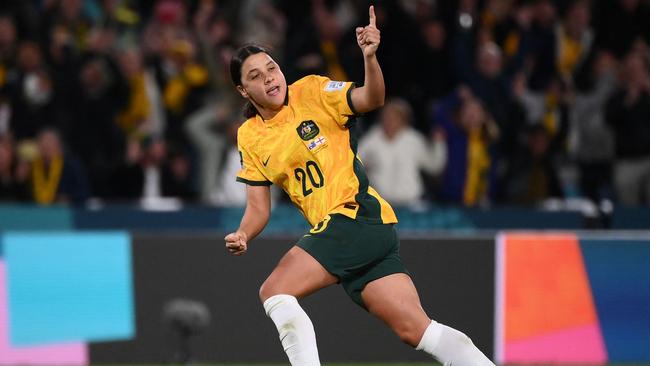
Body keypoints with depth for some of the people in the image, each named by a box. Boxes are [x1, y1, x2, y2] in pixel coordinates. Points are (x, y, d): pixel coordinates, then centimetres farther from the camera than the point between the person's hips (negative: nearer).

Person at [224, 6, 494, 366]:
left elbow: (371, 99, -15)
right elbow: (258, 208, 13)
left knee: (274, 292, -18)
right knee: (415, 328, -6)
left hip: (358, 214, -6)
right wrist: (242, 236, -8)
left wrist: (370, 57, -33)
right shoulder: (249, 137, 14)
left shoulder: (312, 91, -1)